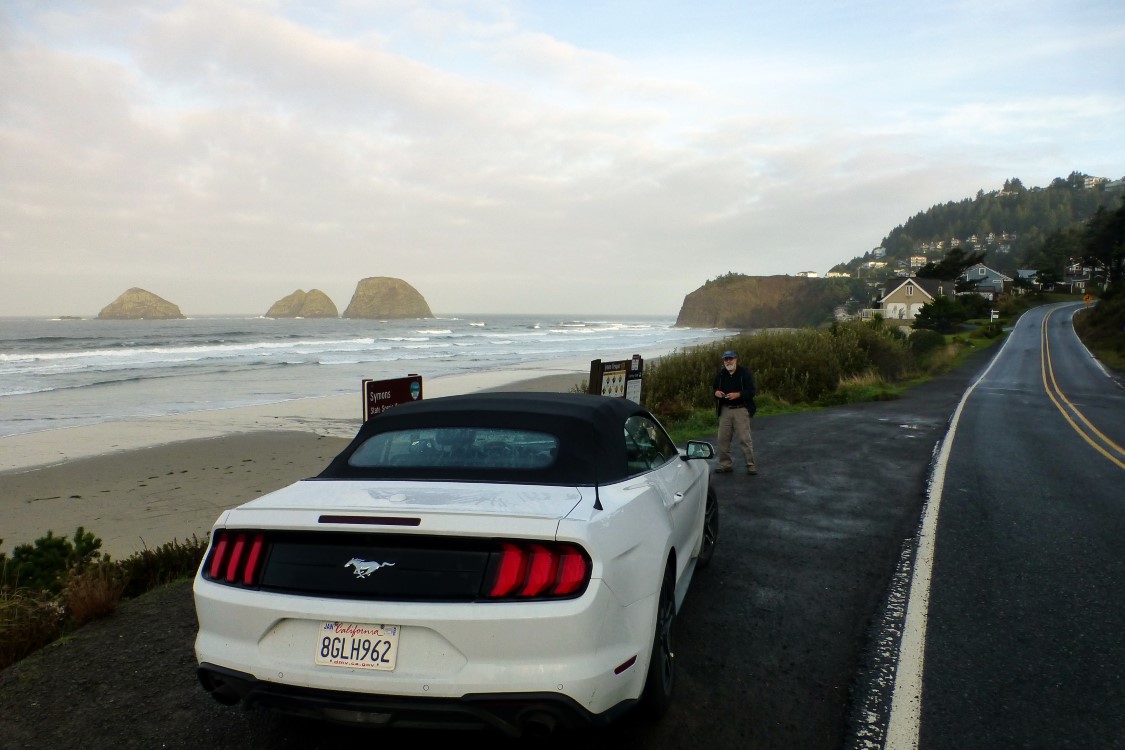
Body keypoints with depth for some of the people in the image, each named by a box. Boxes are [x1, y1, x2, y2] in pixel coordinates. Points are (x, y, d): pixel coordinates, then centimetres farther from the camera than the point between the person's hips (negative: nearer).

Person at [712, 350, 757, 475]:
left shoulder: (745, 373, -5)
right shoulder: (720, 374, 10)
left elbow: (752, 391, -8)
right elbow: (715, 388, 21)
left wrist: (738, 394, -22)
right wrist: (716, 392, -3)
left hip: (741, 409, -5)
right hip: (725, 410, 5)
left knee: (744, 439, -5)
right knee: (723, 439, 6)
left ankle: (751, 465, 4)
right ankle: (726, 465, 18)